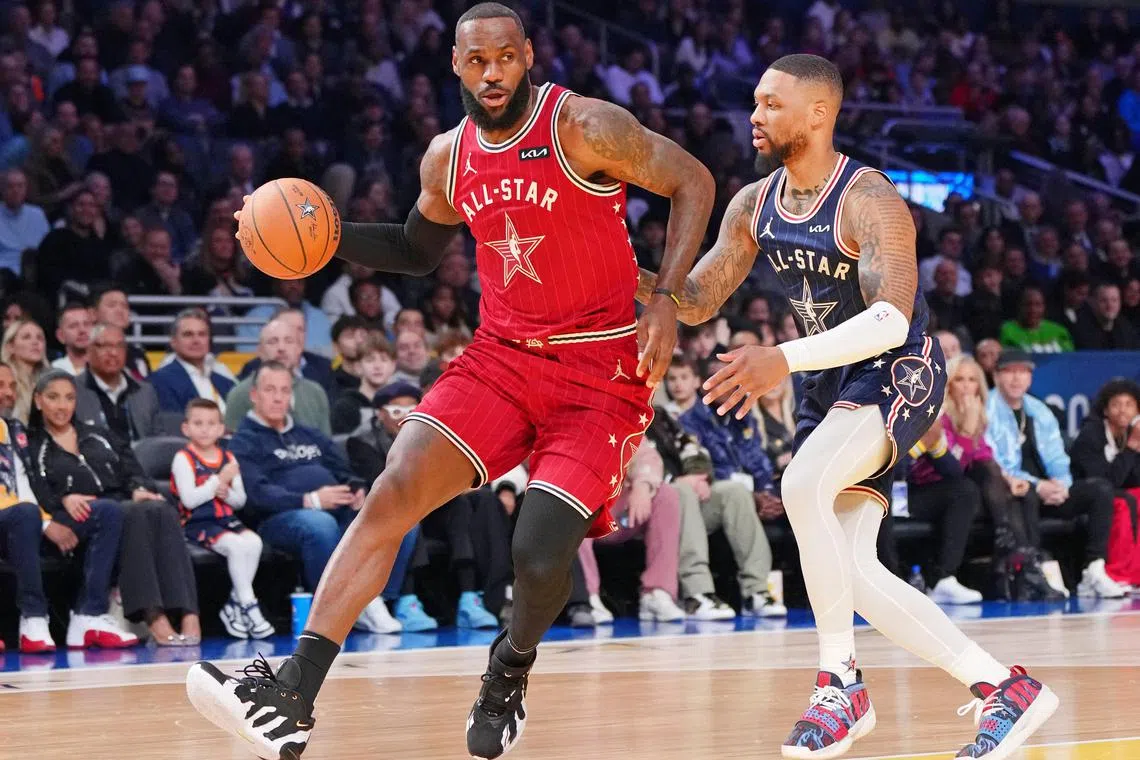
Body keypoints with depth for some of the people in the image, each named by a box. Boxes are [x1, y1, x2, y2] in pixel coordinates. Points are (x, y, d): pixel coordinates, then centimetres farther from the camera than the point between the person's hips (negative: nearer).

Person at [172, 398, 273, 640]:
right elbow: (190, 499, -16)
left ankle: (235, 604, -13)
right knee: (236, 545, -30)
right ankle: (248, 606, -19)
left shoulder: (228, 458, 14)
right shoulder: (184, 459, -4)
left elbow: (240, 500, 16)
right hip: (196, 523, -6)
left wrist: (227, 493, -7)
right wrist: (219, 480, -15)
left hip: (226, 519, 6)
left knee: (253, 541, -24)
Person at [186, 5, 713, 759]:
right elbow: (419, 250, 24)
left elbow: (693, 183, -7)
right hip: (502, 356, 5)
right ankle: (293, 698, -19)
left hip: (600, 371, -5)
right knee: (393, 493, -14)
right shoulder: (448, 158, 6)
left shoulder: (585, 127, -13)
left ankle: (513, 665, 18)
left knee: (540, 556, -19)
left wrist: (668, 302, -15)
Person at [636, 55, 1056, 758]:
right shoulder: (754, 205, 3)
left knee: (803, 485, -33)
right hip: (832, 382, 9)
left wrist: (784, 359, -44)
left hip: (900, 372, -9)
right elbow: (699, 300, 9)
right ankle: (1006, 688, 8)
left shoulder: (869, 200, -21)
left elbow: (891, 321, -32)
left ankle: (842, 685, -21)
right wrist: (641, 283, -13)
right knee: (848, 571, -1)